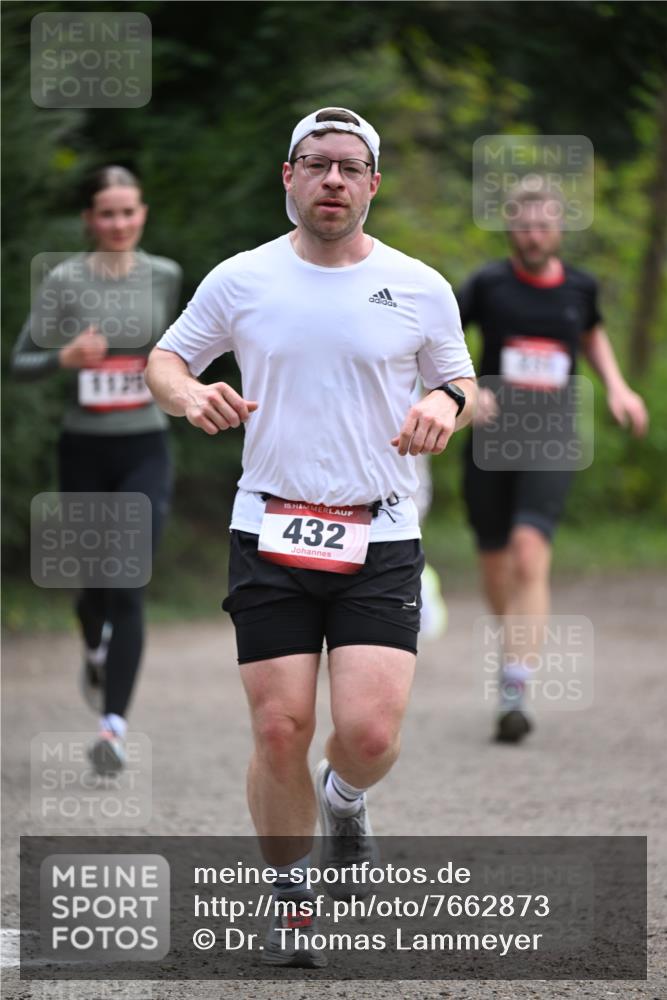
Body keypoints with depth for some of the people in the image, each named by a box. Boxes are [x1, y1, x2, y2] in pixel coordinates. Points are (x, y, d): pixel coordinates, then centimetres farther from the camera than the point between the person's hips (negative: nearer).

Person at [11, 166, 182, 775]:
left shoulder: (164, 276, 3)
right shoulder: (65, 281, -4)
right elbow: (21, 363, -2)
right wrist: (66, 357, -21)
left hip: (145, 449, 0)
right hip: (84, 450, 0)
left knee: (129, 586, -13)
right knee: (95, 582, 12)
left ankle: (114, 724, -15)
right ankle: (96, 651, 48)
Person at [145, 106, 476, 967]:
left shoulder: (420, 288, 4)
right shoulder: (240, 280, 3)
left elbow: (460, 384, 16)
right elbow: (163, 359, 13)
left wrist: (445, 404, -8)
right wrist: (187, 394, -10)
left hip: (381, 541, 0)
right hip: (270, 536, 0)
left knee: (369, 731, -12)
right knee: (280, 730, -3)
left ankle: (344, 798, 24)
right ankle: (289, 891, 19)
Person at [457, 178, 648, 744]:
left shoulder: (580, 287, 6)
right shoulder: (488, 285, -1)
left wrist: (617, 386, 14)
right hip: (491, 443, 1)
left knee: (530, 556, -20)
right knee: (496, 570, 7)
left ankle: (514, 697, -24)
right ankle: (519, 651, 38)